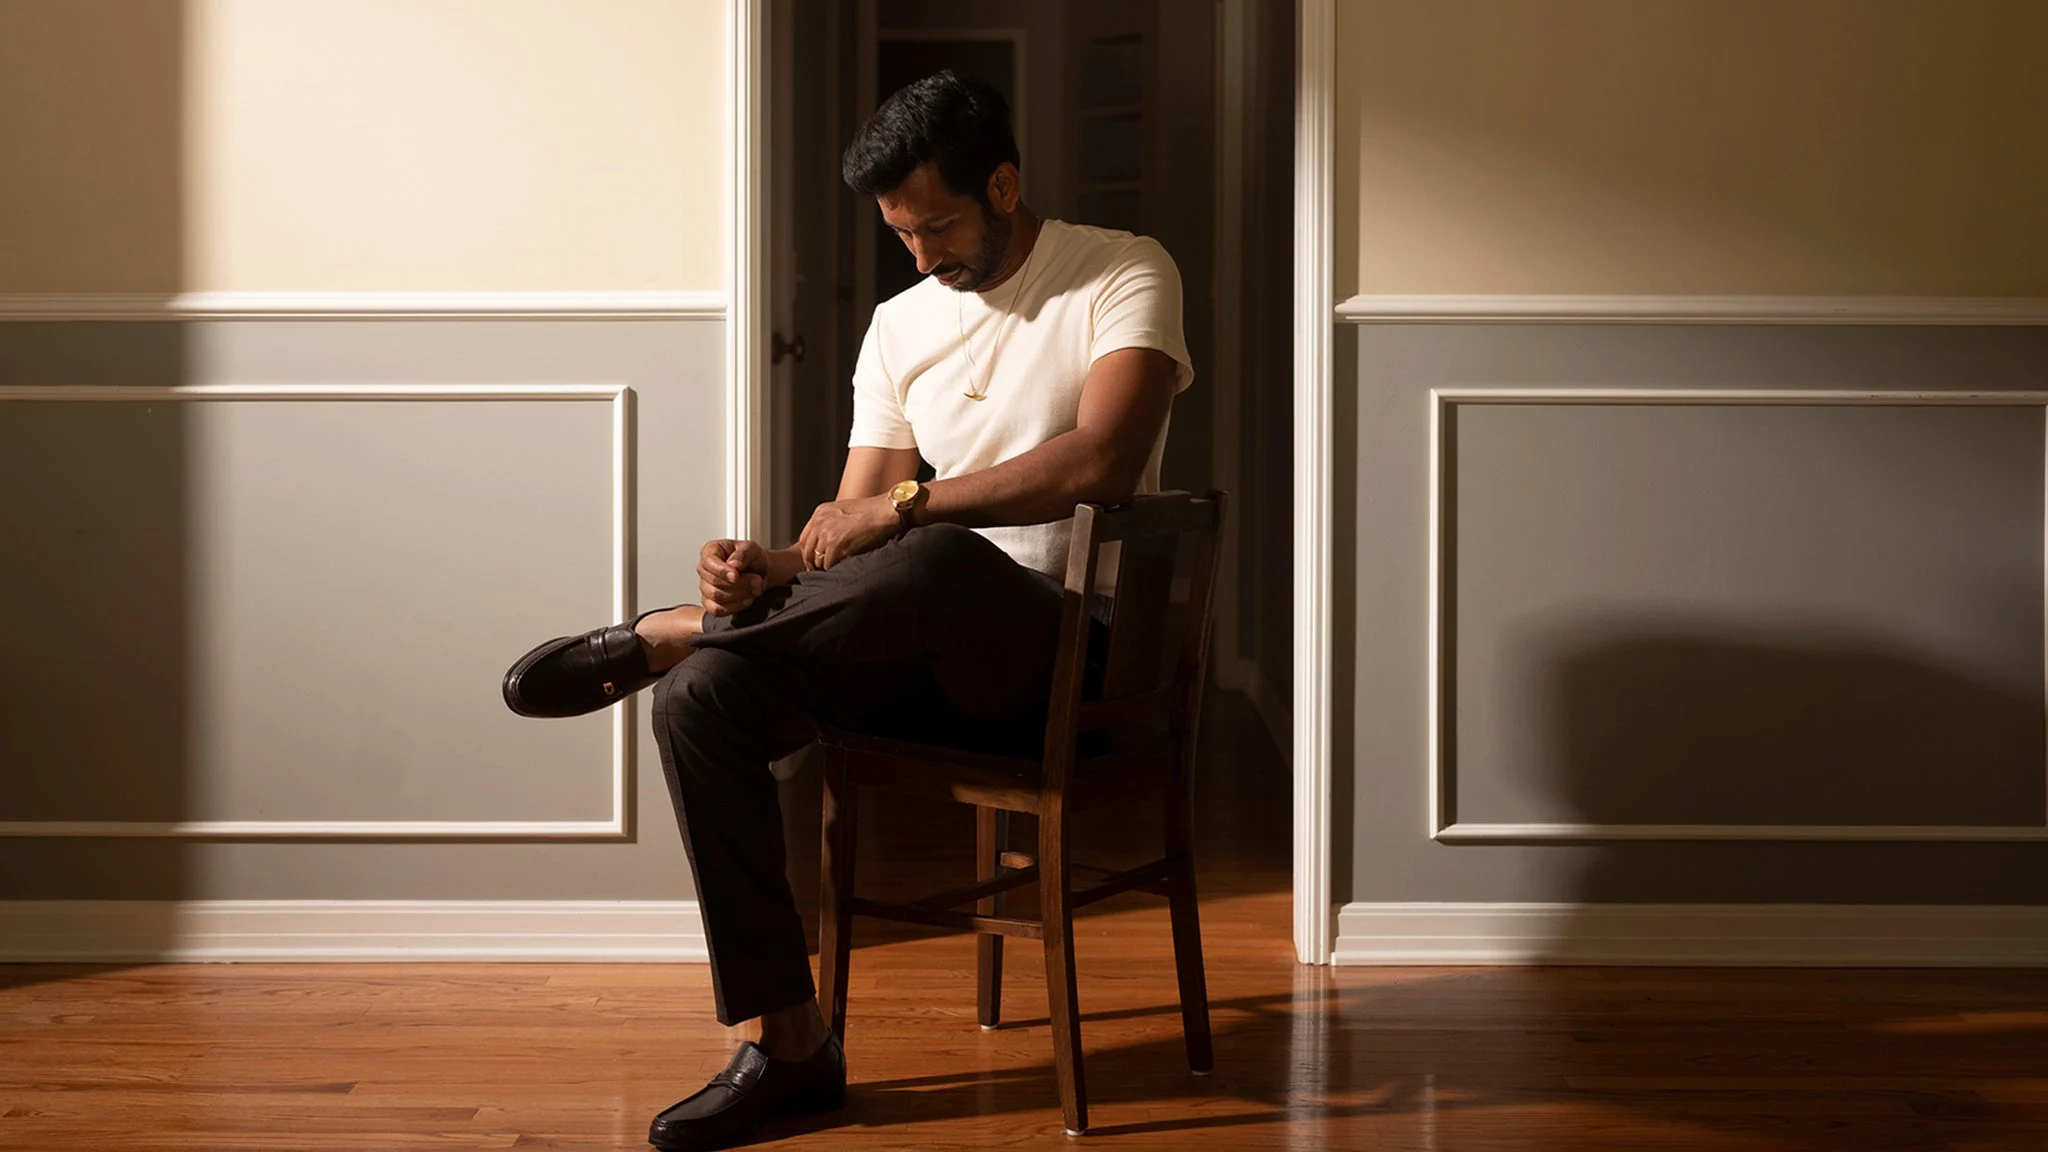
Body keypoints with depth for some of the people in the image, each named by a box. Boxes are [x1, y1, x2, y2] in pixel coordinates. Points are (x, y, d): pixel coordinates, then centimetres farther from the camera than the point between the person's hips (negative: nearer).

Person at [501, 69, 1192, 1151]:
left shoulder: (1125, 274, -3)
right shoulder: (902, 325, 15)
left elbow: (1102, 462, -21)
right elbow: (852, 533, 10)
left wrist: (902, 505, -19)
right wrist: (772, 570, -13)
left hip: (1073, 649, -6)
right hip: (930, 653, 6)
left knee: (937, 563, -40)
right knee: (701, 697, -18)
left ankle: (656, 637, -16)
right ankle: (789, 1043, -13)